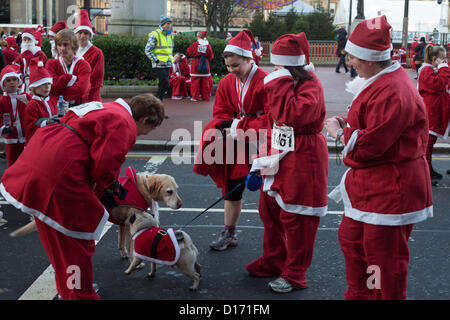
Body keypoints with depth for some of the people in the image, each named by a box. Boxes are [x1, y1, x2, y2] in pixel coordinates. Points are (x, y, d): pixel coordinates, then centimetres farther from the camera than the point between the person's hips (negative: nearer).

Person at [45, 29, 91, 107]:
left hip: (78, 106, -2)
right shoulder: (51, 63, 12)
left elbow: (81, 89, -14)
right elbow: (50, 85, -6)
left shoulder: (83, 65, 2)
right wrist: (71, 78, -10)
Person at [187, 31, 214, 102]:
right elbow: (211, 57, 5)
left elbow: (189, 52, 4)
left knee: (195, 81, 3)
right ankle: (206, 97, 12)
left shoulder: (195, 44, -8)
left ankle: (195, 97, 2)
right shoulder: (208, 45, -1)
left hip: (196, 64, -3)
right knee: (205, 82, 8)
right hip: (205, 65, 3)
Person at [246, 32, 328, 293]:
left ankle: (294, 274, 11)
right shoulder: (283, 82, 12)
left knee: (296, 216, -2)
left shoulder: (311, 86, -17)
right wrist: (267, 153, 17)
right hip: (279, 156, 10)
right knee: (270, 208, 17)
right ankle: (274, 261, 35)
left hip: (302, 159, -9)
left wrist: (281, 84, -27)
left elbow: (292, 115, -34)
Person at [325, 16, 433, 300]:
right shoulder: (386, 78, 8)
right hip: (370, 184, 11)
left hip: (389, 189, -11)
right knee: (351, 239, 22)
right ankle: (358, 295, 39)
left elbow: (368, 146, -27)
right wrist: (348, 125, 3)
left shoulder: (391, 93, -26)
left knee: (384, 255, 0)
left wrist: (340, 132, -10)